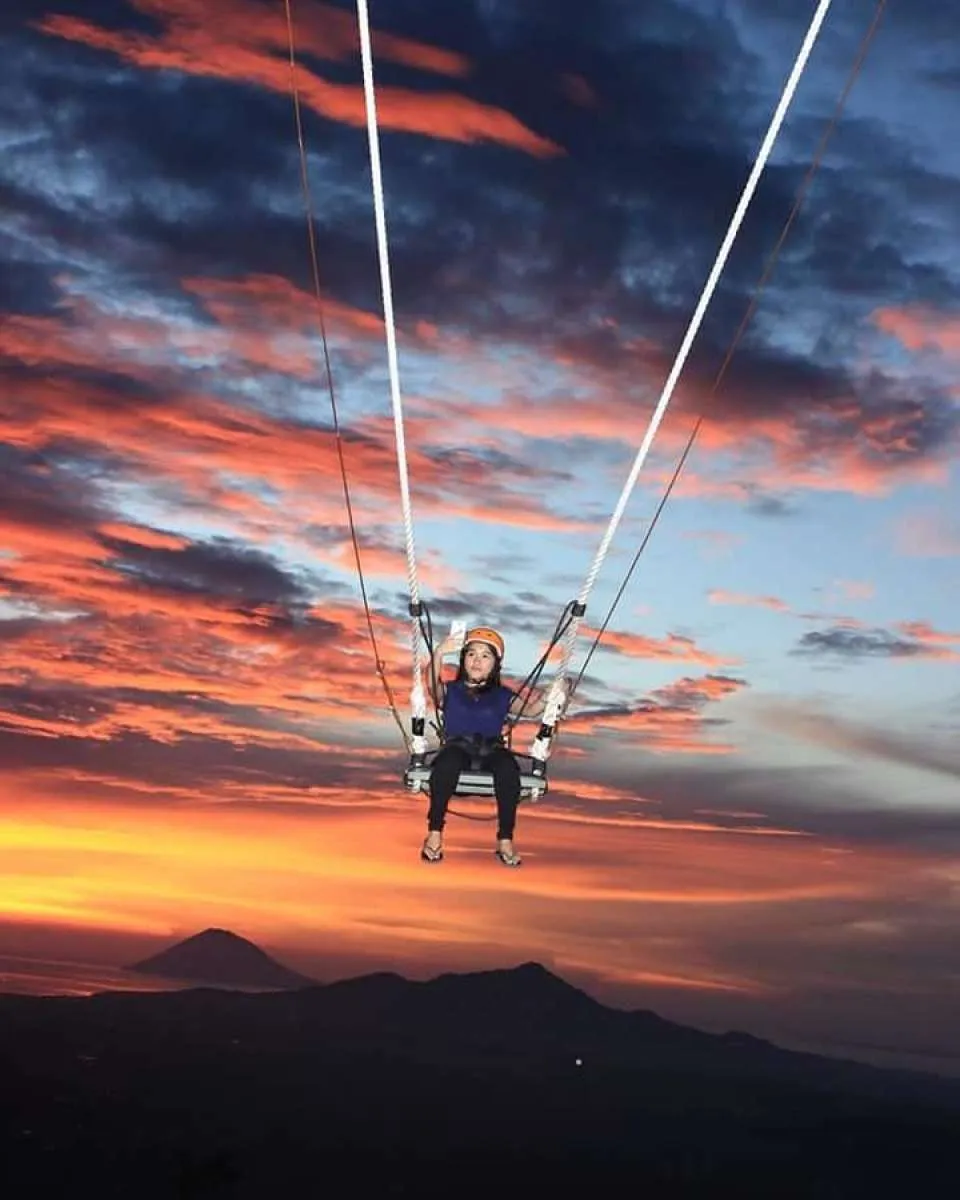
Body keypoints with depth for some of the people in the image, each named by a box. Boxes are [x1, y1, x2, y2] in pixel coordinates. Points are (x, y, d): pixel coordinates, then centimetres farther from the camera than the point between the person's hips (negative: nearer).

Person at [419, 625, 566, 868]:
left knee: (508, 767, -35)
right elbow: (433, 686, -4)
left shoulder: (502, 696, 23)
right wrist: (438, 655, -18)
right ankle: (434, 833, -29)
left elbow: (529, 710, 8)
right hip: (457, 746, -1)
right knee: (447, 763, -38)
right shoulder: (450, 691, 19)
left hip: (492, 750, 1)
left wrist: (543, 700, -12)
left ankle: (505, 840, -29)